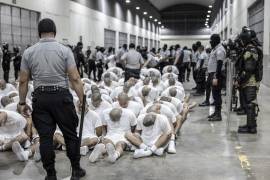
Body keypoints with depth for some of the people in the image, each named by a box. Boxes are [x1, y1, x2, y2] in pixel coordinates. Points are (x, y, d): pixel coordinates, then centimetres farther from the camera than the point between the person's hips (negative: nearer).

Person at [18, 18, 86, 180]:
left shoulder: (28, 52, 3)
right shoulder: (64, 50, -4)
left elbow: (23, 81, 4)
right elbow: (75, 78, -9)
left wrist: (22, 102, 13)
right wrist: (82, 99, -3)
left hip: (40, 97, 2)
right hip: (61, 96, -2)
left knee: (45, 137, 7)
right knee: (70, 134, 10)